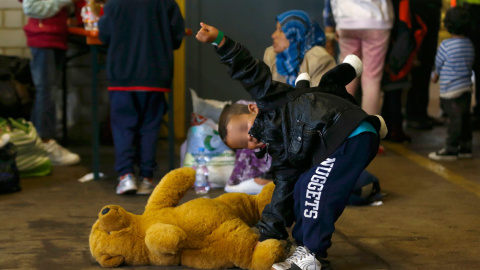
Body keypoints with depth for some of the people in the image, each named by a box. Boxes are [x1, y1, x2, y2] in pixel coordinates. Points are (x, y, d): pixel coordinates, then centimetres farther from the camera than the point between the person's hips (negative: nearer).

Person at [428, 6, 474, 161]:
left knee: (454, 119, -4)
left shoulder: (446, 45, -14)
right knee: (464, 118, 13)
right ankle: (465, 148, 21)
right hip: (467, 87, 8)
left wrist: (435, 76, 20)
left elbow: (438, 65, -3)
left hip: (451, 90, -8)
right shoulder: (469, 44, 8)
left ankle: (451, 149, 2)